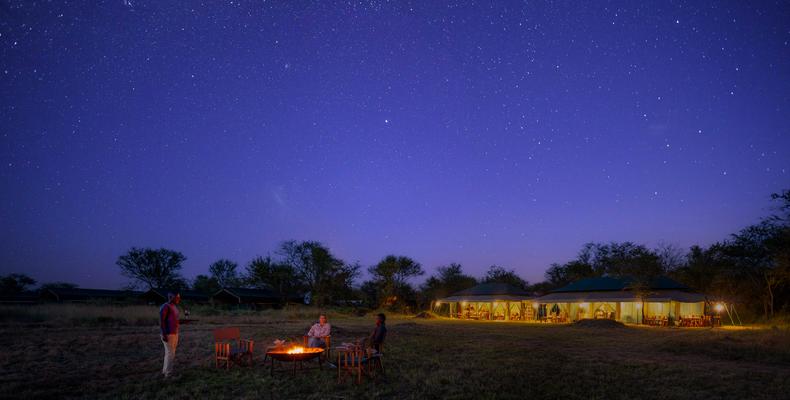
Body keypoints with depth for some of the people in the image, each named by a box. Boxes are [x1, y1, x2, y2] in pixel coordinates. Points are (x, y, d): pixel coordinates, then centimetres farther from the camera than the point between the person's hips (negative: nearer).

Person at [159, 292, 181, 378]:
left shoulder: (174, 307, 13)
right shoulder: (165, 307, -15)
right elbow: (161, 321, -19)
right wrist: (164, 334, -22)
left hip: (175, 333, 9)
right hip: (168, 334, -9)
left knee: (171, 353, 14)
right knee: (170, 353, -5)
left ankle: (165, 371, 23)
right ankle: (168, 373, 4)